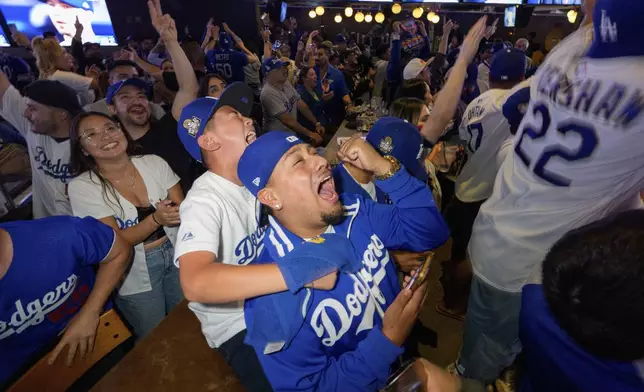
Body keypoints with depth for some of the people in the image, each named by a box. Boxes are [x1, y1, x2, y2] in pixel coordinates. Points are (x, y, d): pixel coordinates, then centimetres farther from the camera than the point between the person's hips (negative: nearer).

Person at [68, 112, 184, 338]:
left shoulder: (154, 163, -6)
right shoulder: (82, 187, -13)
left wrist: (173, 213, -26)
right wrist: (156, 219, -32)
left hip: (177, 255, 3)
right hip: (135, 275, -2)